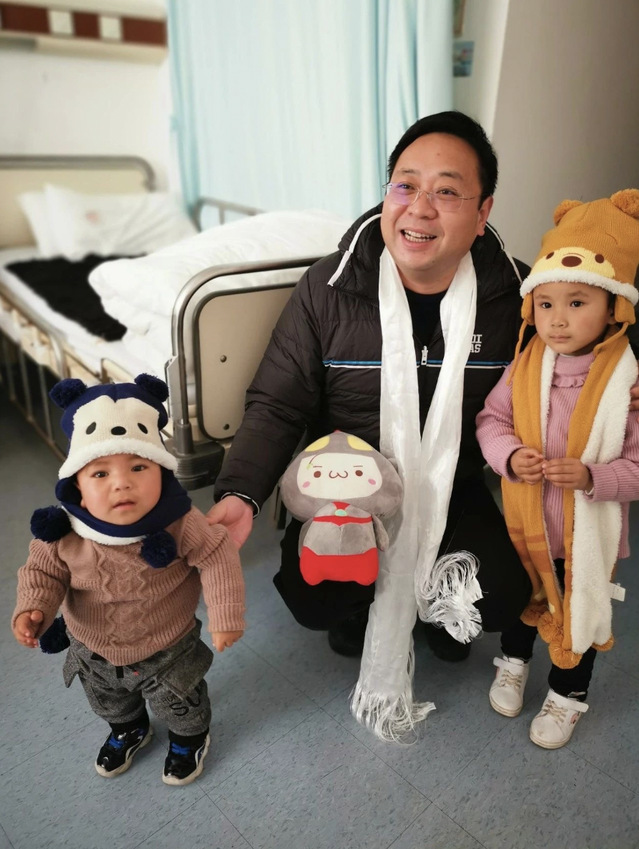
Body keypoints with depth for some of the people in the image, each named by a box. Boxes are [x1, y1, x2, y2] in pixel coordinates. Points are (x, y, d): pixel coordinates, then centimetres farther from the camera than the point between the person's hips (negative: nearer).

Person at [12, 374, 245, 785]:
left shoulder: (177, 524, -35)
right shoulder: (62, 534, -27)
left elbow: (218, 556, -24)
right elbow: (43, 571, -11)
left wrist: (226, 614, -24)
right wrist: (32, 609, -28)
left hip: (167, 650, -3)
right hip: (93, 650, 4)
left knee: (180, 704, 25)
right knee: (109, 703, 34)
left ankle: (190, 738, 60)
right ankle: (128, 730, 68)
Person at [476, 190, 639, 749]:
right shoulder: (524, 367, -11)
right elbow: (491, 420, -2)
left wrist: (591, 477, -31)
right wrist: (509, 456, -21)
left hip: (587, 533, -2)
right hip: (523, 521, 3)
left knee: (579, 614, 19)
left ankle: (567, 696, 46)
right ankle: (514, 663, 55)